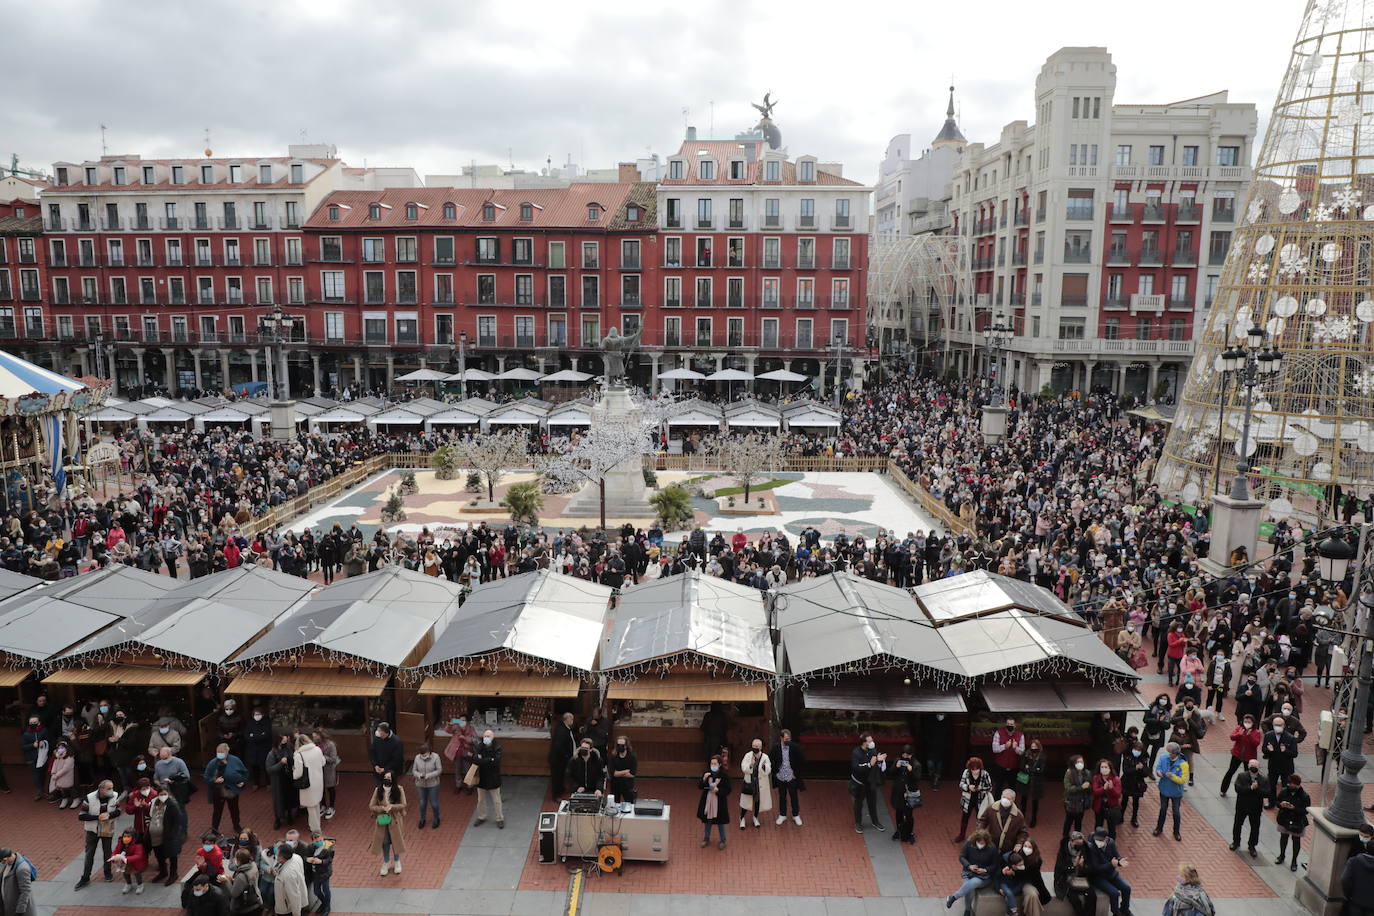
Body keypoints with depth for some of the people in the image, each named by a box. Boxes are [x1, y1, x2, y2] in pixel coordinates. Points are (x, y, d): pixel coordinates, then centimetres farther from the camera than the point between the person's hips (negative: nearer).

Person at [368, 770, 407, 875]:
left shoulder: (399, 790, -13)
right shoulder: (378, 790, -11)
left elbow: (403, 805, -11)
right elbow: (371, 806, -8)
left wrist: (392, 807, -26)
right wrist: (382, 808, -23)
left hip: (395, 820, -1)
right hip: (382, 820, 1)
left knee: (396, 841, 12)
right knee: (384, 842, 13)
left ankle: (397, 862, 36)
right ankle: (386, 863, 35)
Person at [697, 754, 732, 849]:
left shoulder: (725, 775, -14)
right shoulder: (707, 773, -6)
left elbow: (728, 790, -10)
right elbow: (699, 786, -4)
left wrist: (718, 790, -25)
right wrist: (704, 779, -22)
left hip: (719, 802, -3)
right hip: (707, 801, 3)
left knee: (720, 822, 10)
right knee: (707, 821, 17)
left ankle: (722, 840, 29)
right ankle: (706, 838, 37)